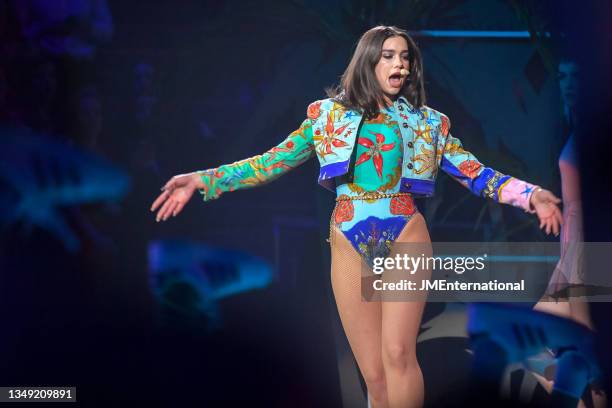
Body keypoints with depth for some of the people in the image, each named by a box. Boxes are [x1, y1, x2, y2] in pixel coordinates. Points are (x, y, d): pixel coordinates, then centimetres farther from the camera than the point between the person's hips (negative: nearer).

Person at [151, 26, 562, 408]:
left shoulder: (427, 121, 10)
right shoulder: (329, 113, 9)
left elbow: (474, 173, 5)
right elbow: (274, 161, 8)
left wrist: (530, 194, -11)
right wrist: (202, 180, -1)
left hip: (406, 237, 0)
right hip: (350, 243, 1)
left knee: (398, 354, -15)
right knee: (374, 373, -1)